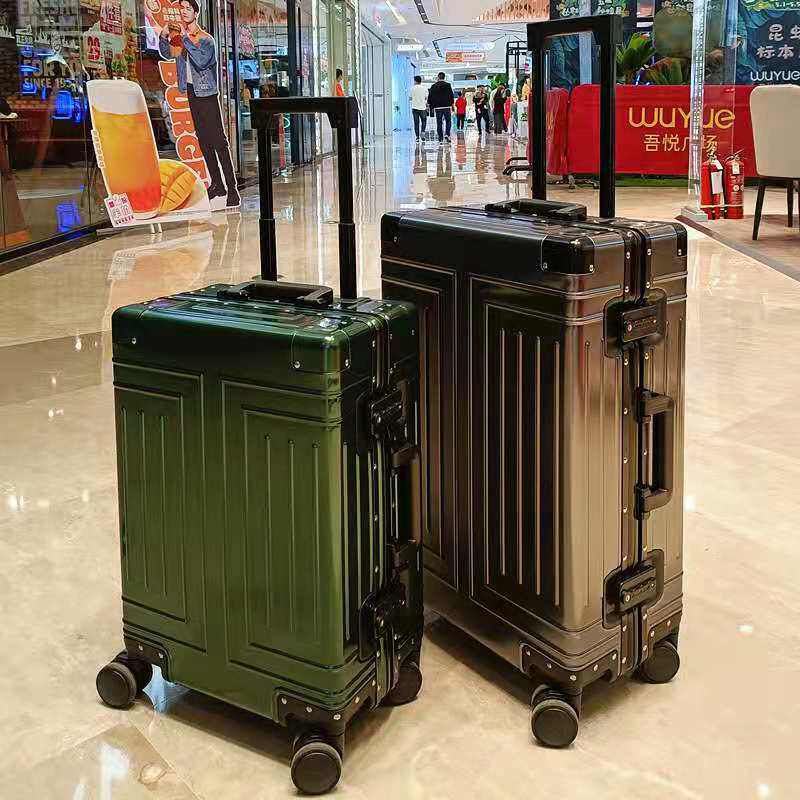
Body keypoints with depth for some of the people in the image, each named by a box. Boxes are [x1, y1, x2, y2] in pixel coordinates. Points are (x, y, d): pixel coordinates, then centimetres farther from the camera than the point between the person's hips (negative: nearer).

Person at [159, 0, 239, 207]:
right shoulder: (178, 36, 9)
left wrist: (185, 38, -28)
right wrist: (163, 36, 3)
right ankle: (217, 184, 18)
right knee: (204, 141, 11)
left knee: (219, 141, -11)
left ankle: (232, 188, -13)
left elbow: (201, 61, -28)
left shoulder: (206, 39, -12)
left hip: (207, 93, -8)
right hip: (191, 92, 8)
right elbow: (167, 53, 21)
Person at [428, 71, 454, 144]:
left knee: (439, 123, 5)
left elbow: (430, 97, 6)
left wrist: (432, 106, 15)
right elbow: (451, 96, -4)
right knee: (448, 121, 11)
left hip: (437, 107, 2)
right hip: (447, 106, -1)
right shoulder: (448, 85, -2)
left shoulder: (433, 86, 5)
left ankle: (440, 139, 3)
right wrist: (452, 105, 5)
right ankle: (447, 134, -11)